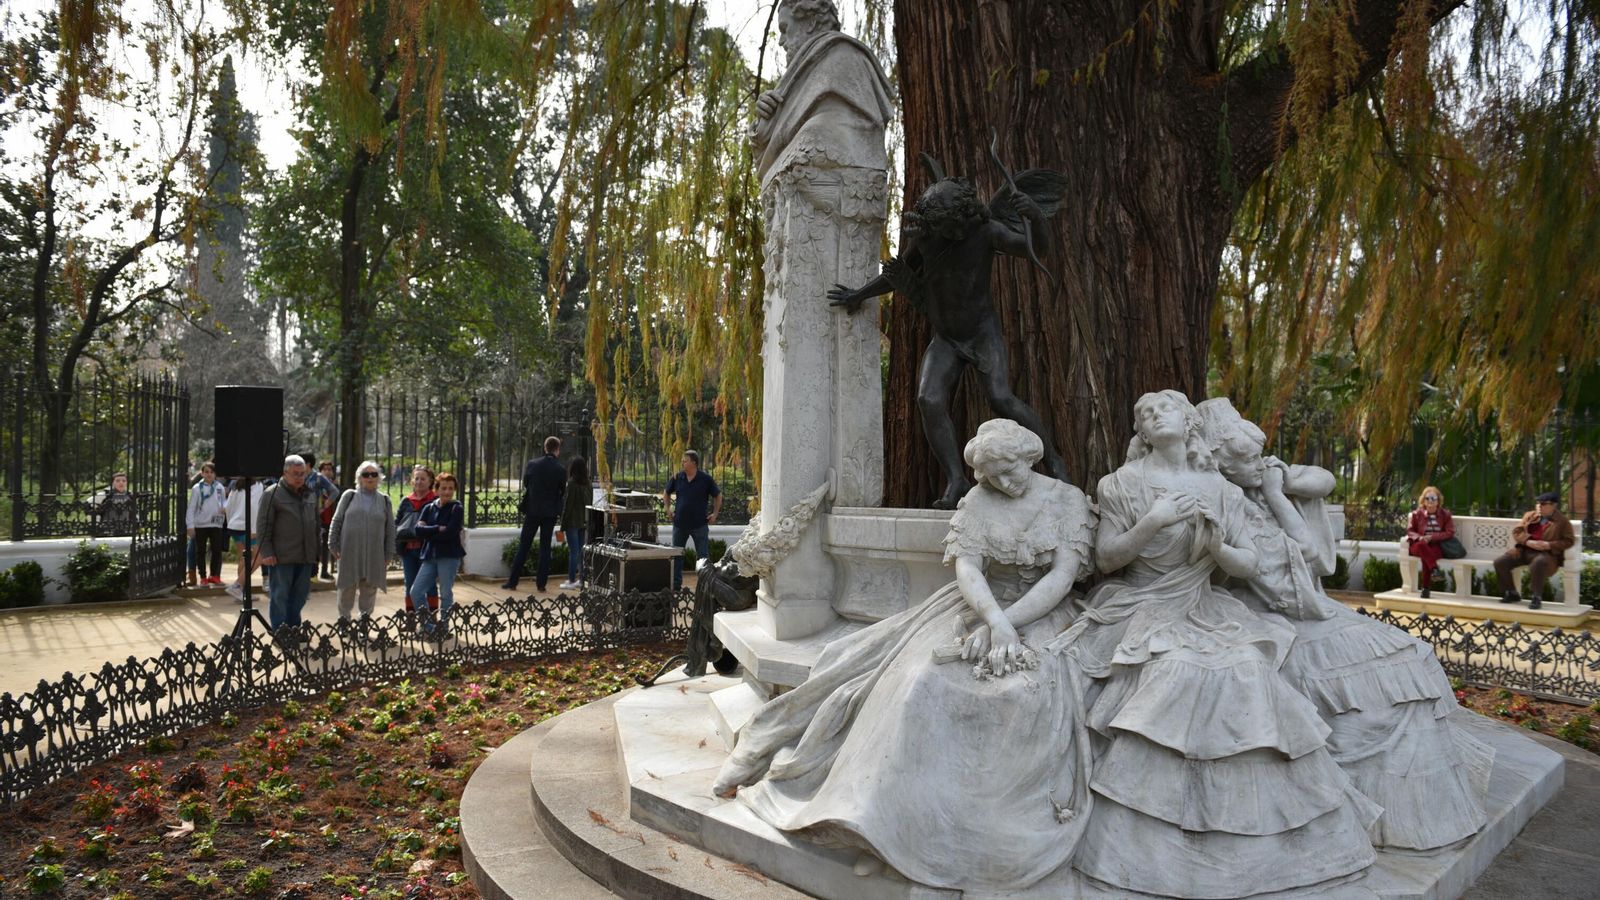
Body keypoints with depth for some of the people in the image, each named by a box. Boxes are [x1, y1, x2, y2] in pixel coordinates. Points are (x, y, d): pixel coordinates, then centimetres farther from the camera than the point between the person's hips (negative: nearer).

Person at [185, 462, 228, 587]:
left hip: (216, 524, 2)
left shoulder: (220, 487, 5)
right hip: (200, 524, -2)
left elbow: (224, 501, 16)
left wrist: (225, 507, -9)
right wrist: (190, 525, -7)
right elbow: (191, 507, -2)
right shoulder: (197, 488, -2)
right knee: (201, 551, 5)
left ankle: (215, 575, 15)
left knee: (217, 550, 4)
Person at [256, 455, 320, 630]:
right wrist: (267, 553, -12)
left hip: (306, 557, 6)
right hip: (282, 557, -6)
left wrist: (316, 553, 18)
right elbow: (263, 526, -7)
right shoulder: (272, 494, -4)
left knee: (300, 596, 11)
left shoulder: (310, 494, 14)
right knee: (280, 597, 2)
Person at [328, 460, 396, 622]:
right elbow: (336, 522, 7)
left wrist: (388, 554, 5)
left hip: (374, 555, 1)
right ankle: (344, 618, 20)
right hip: (349, 553, -1)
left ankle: (365, 618, 18)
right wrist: (333, 546, 1)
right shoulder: (349, 496, 5)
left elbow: (390, 529, 8)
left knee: (370, 588, 6)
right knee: (347, 587, 6)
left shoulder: (384, 500, 8)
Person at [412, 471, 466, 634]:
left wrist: (429, 533, -5)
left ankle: (443, 627, 17)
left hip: (449, 556, -5)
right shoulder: (429, 508, 10)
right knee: (416, 592, 1)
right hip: (430, 556, 5)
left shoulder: (456, 509, -3)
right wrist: (438, 529, -14)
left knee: (446, 593, 1)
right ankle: (428, 626, 14)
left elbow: (450, 532, -15)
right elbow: (418, 528, -3)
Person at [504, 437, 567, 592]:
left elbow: (525, 485, 5)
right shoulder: (561, 470, -8)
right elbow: (562, 492, 0)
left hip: (532, 511, 0)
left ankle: (512, 581, 9)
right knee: (545, 548, 8)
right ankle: (541, 583, 8)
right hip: (550, 513, 0)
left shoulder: (532, 464, -6)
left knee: (523, 546, 7)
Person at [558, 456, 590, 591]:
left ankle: (571, 581, 1)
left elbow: (567, 504, -13)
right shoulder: (588, 484, 5)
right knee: (582, 550, 11)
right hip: (584, 522, 6)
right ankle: (582, 579, 14)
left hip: (572, 522, -6)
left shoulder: (572, 483, -13)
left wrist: (563, 524, -8)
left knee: (573, 551, -3)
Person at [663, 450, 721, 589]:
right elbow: (666, 493, 17)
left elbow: (718, 496, 4)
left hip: (700, 524, -3)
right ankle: (676, 584, 21)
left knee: (703, 556, 2)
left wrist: (715, 514, -2)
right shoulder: (677, 478, 0)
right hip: (680, 523, 3)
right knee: (676, 555, 10)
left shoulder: (706, 479, -7)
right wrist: (668, 509, 7)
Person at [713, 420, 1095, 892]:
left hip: (1039, 616, -2)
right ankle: (885, 820, -16)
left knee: (1027, 692, -31)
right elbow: (966, 568, -8)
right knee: (917, 680, -24)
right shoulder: (977, 501, 2)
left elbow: (1063, 575, -10)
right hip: (976, 608, 2)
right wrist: (995, 621, -27)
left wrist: (1002, 626, -19)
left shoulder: (1070, 500, -1)